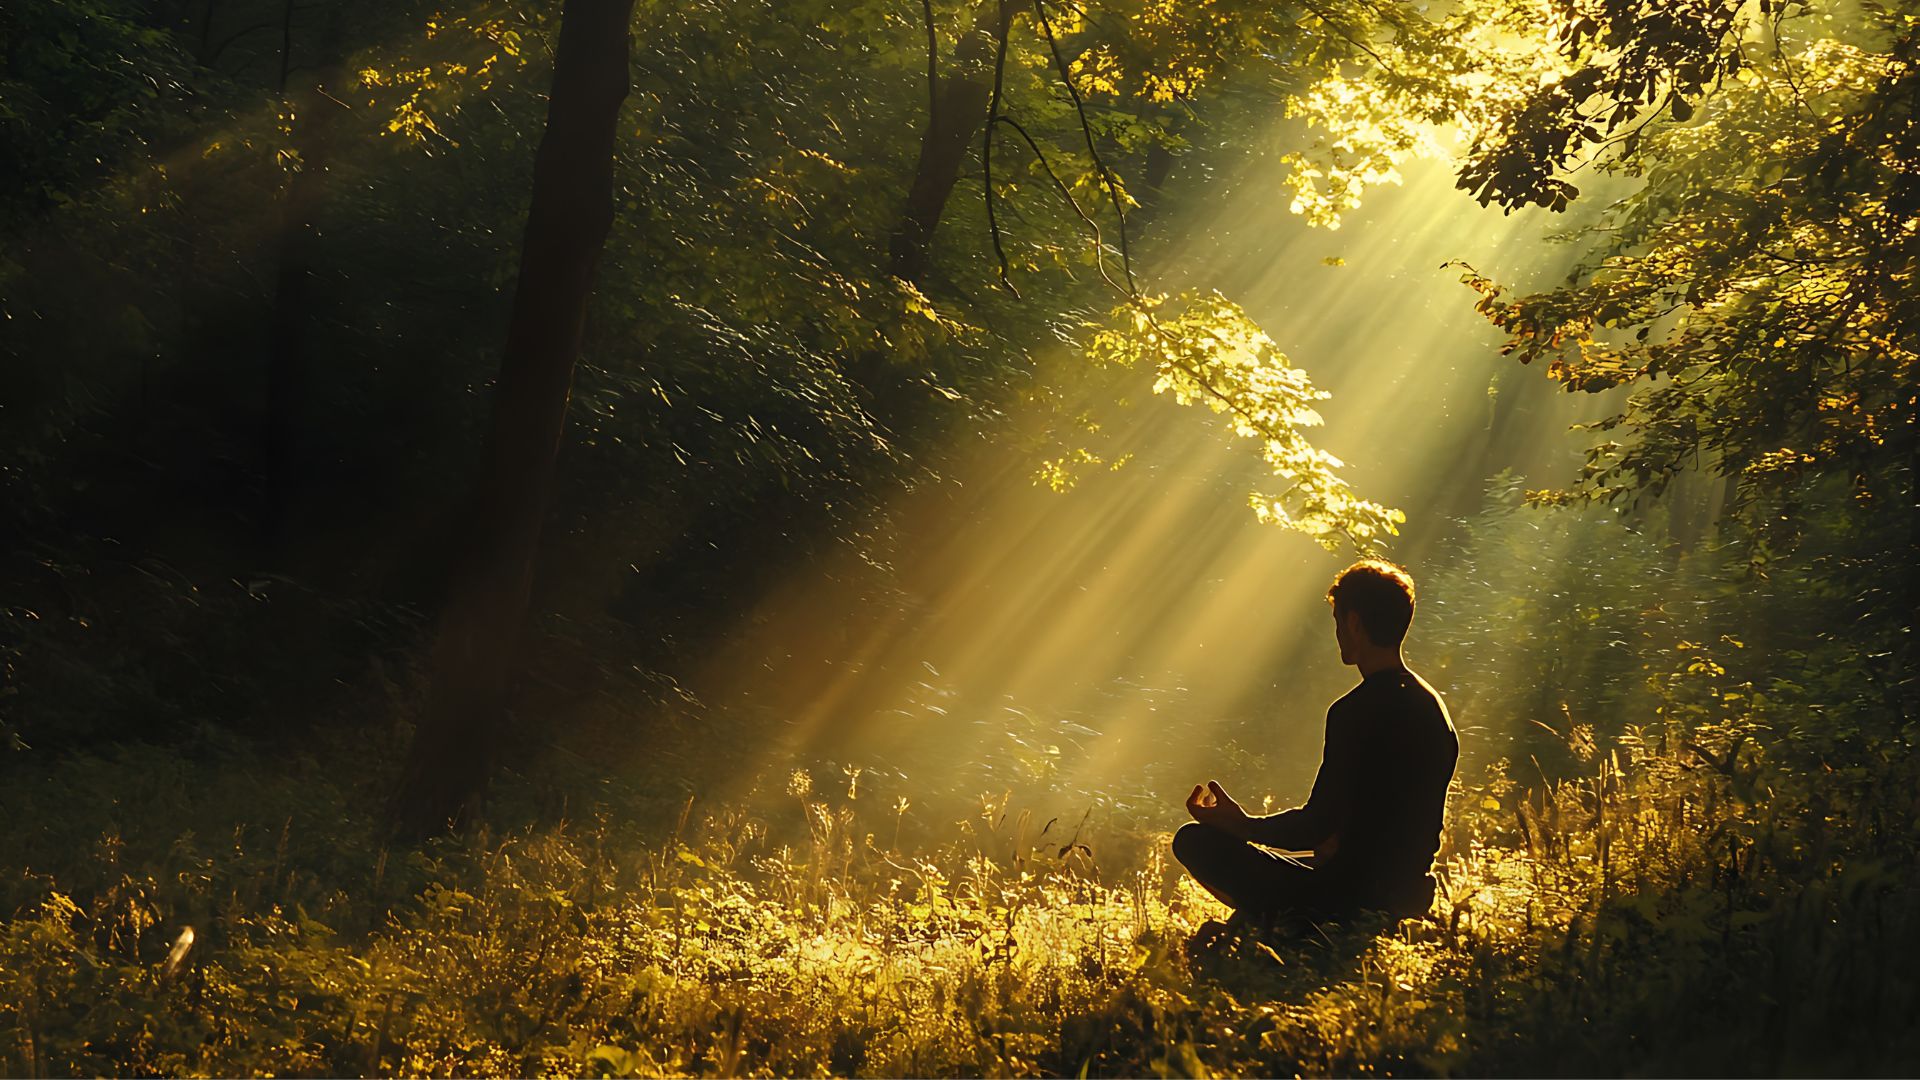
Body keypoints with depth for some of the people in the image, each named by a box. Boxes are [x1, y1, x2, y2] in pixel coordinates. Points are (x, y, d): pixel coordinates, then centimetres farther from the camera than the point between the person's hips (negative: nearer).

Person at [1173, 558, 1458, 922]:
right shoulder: (1433, 705, 9)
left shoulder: (1356, 712, -19)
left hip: (1354, 897, -9)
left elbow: (1318, 824, -17)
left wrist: (1242, 826, -3)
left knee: (1194, 840, -3)